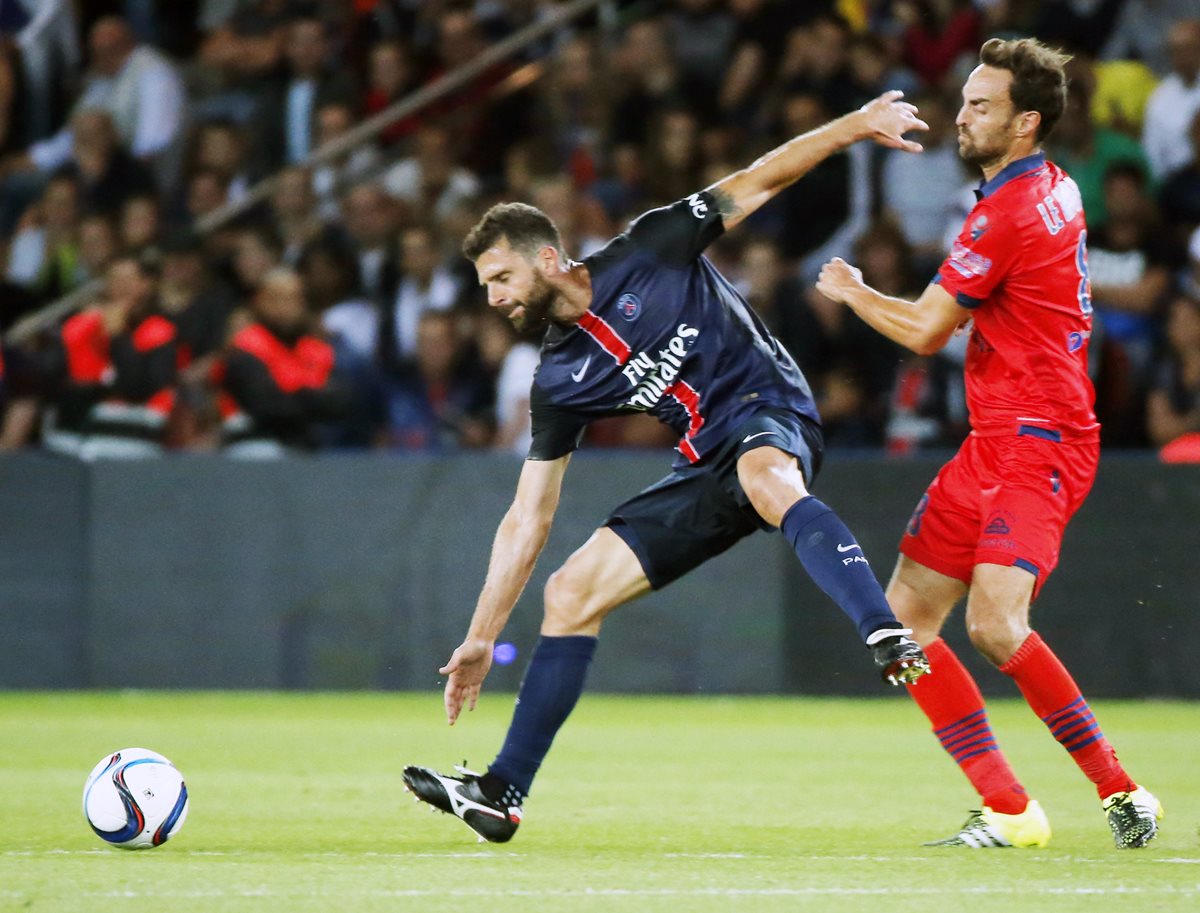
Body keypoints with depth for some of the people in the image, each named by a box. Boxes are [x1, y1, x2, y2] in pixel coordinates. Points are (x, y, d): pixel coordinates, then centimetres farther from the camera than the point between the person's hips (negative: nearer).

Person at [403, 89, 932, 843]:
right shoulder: (559, 383, 8)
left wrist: (855, 126, -7)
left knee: (766, 478, -42)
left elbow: (753, 185, 2)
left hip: (771, 418, -6)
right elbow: (528, 519, 11)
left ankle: (889, 641, -60)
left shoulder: (646, 254, -4)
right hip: (707, 465, 6)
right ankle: (501, 795, 3)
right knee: (573, 591, -1)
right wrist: (482, 638, 8)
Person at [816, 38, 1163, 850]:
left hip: (1036, 446, -10)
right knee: (904, 616, 6)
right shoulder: (1055, 189, 13)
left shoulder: (1009, 212, -17)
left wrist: (851, 290, 7)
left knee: (995, 625, -24)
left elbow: (924, 331, -11)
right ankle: (1008, 809, 6)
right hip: (995, 441, 10)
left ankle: (1120, 791, -12)